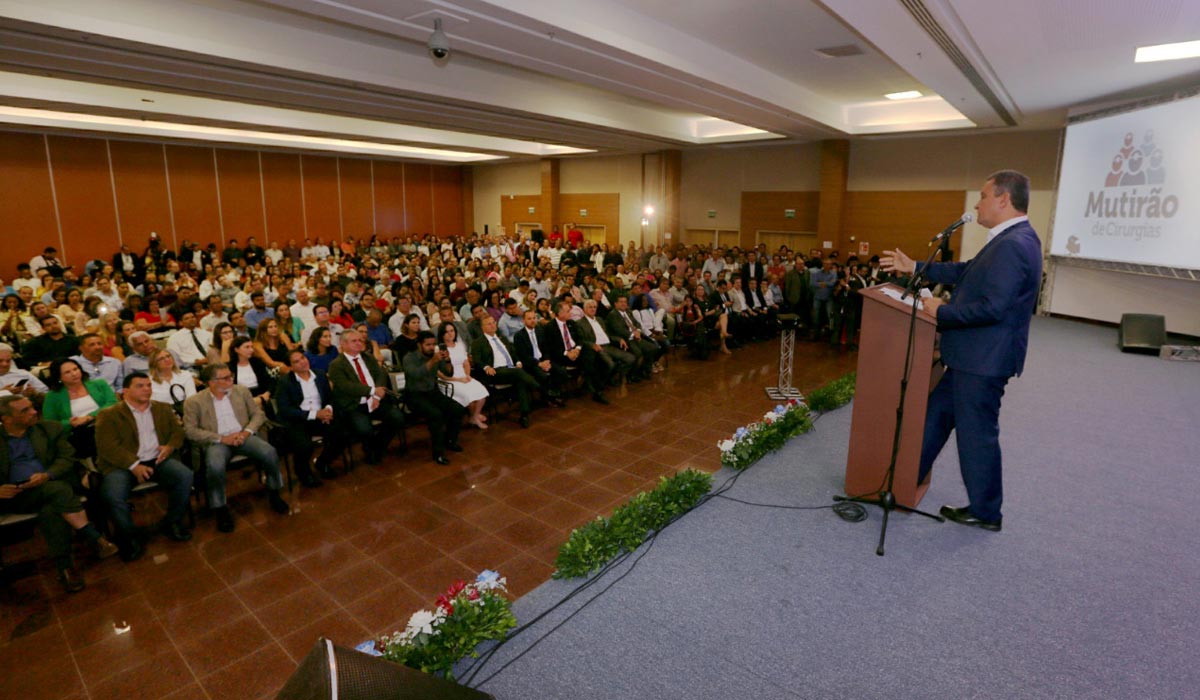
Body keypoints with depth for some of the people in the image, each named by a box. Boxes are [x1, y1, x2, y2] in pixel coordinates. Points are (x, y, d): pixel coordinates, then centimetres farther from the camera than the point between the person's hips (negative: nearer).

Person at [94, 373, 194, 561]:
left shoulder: (163, 408, 18)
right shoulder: (108, 415, 3)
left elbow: (177, 432, 16)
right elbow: (107, 446, -7)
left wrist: (170, 446, -8)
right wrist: (134, 465, -20)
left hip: (158, 460, 3)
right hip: (124, 465, -3)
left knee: (185, 476, -24)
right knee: (113, 495, -31)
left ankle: (172, 522, -1)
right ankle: (128, 537, -5)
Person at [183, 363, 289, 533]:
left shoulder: (242, 391, 10)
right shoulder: (194, 402, 1)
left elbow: (258, 414, 10)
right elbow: (190, 430, -5)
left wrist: (246, 432, -9)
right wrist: (221, 438, -15)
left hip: (242, 436, 3)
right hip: (216, 442, -2)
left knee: (269, 452, -25)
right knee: (215, 466, -35)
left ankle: (273, 493, -2)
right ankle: (220, 509, -13)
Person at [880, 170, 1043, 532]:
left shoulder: (1014, 245, -22)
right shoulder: (1010, 240, 10)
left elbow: (992, 307, -28)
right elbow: (967, 272, 18)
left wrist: (942, 312, -15)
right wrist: (914, 267, 19)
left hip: (984, 360, -10)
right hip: (973, 355, 10)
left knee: (977, 432, 4)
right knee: (937, 412, 18)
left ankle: (986, 512, 22)